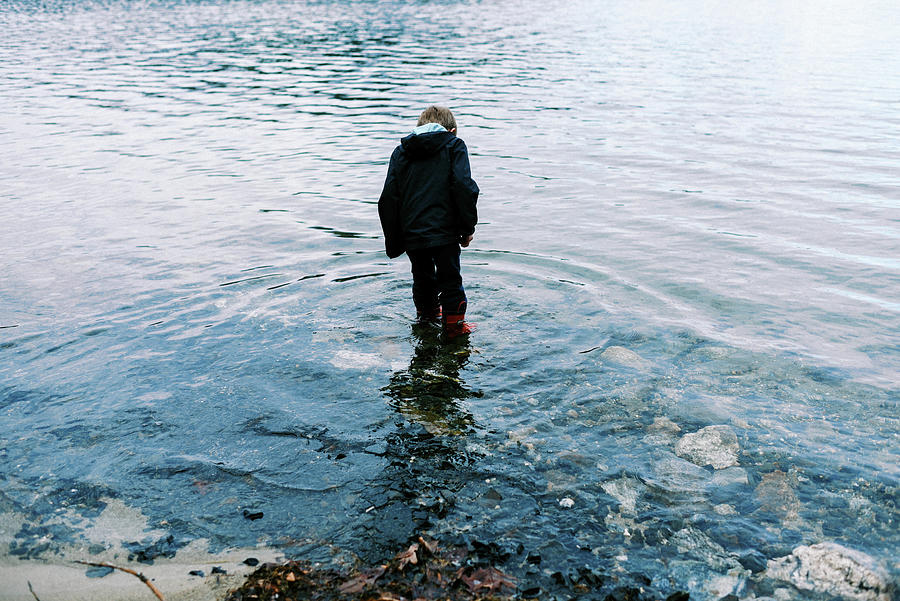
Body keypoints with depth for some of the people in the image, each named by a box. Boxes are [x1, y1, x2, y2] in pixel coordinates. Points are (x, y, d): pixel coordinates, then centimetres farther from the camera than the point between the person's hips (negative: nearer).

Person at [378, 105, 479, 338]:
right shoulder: (453, 146, 4)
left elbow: (388, 199, 7)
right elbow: (464, 188, -10)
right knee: (450, 279, 11)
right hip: (444, 231, -4)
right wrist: (468, 227, -3)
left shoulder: (401, 151, 12)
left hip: (411, 233, 4)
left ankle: (427, 315, 41)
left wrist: (393, 241, 12)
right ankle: (454, 324, 20)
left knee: (422, 277, 23)